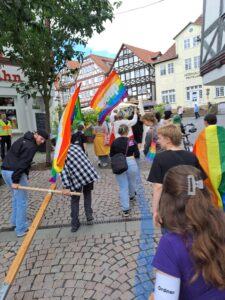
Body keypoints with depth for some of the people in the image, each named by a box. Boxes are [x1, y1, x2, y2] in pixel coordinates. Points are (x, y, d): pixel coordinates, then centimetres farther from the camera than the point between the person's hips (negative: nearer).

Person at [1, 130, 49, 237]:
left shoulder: (24, 139, 17)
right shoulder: (31, 146, -13)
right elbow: (22, 163, -20)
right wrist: (16, 180, -20)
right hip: (15, 173, -10)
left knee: (16, 197, 25)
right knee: (21, 201, 0)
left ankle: (15, 221, 37)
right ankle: (21, 229, 8)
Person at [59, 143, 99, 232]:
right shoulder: (75, 146, 12)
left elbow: (62, 171, -14)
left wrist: (66, 187, -15)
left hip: (77, 178, -4)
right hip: (89, 173, 4)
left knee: (75, 199, 19)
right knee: (87, 193, 30)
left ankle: (75, 224, 26)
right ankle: (89, 216, 23)